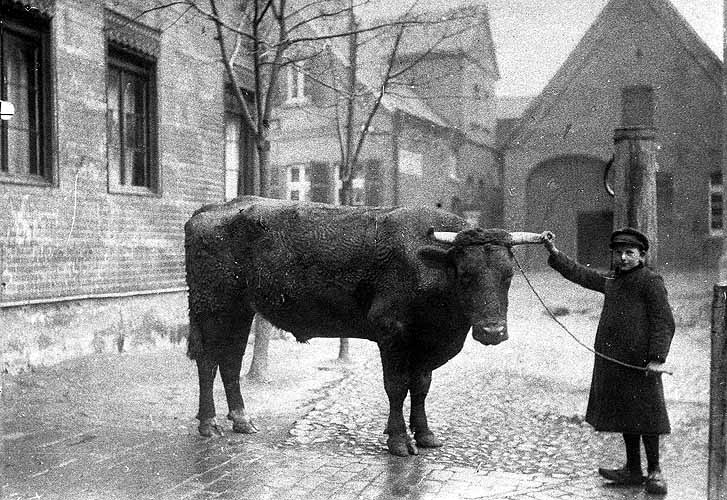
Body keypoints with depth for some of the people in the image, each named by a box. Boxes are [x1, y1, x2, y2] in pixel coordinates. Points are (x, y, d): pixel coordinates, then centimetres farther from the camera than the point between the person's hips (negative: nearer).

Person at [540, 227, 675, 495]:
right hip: (612, 362, 7)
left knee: (645, 415, 1)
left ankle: (654, 471, 15)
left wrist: (657, 358, -19)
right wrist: (553, 251, 18)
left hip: (640, 363, -7)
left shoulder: (651, 281, -8)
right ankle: (633, 470, 26)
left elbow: (664, 322, -12)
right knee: (624, 415, 14)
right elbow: (578, 273, 23)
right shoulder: (610, 280, 13)